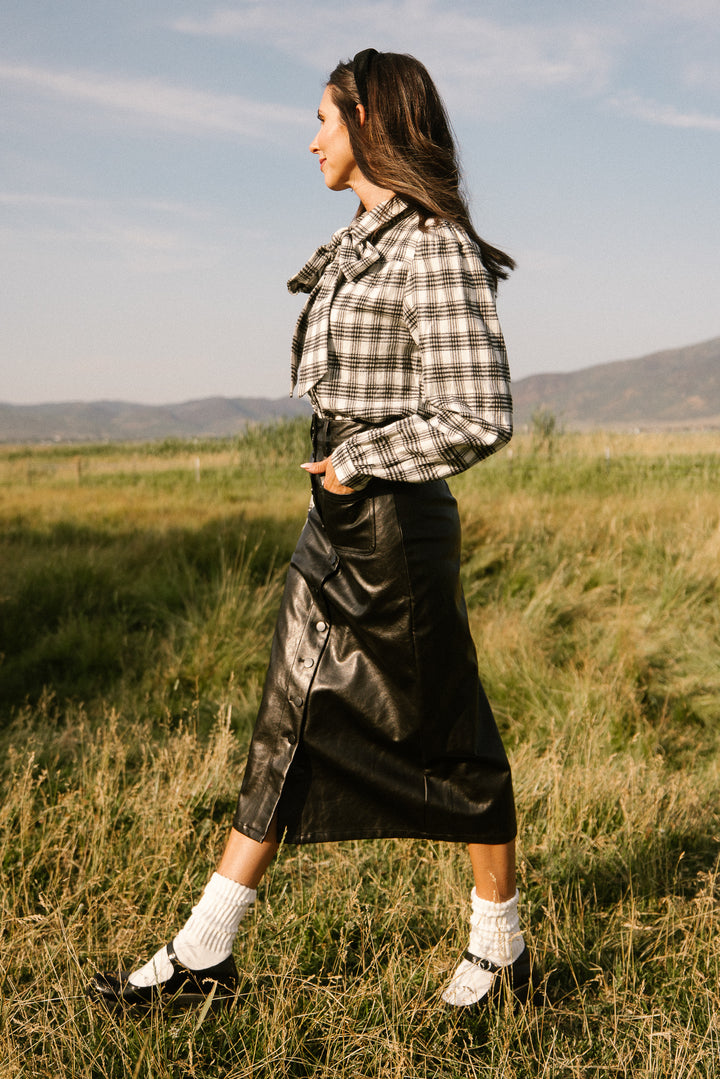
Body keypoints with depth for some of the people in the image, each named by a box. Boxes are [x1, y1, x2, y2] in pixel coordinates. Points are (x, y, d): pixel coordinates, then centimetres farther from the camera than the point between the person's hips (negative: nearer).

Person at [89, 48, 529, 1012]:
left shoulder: (434, 248, -15)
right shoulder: (361, 239, 13)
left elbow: (479, 417, -21)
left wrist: (359, 462, -13)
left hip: (392, 523, -9)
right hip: (334, 528, 9)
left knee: (449, 741, 6)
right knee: (287, 728, 10)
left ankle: (500, 943, 26)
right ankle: (203, 955, 18)